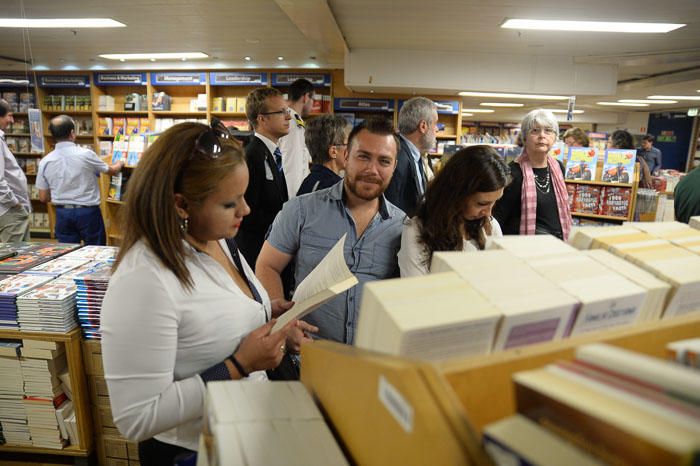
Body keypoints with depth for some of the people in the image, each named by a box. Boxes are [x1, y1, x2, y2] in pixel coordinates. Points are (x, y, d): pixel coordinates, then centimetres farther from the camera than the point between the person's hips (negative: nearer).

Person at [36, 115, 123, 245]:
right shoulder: (86, 154, -12)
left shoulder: (45, 162, -3)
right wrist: (119, 164, 29)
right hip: (88, 212, -3)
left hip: (62, 213, 3)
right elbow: (111, 171, 7)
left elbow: (43, 198, 3)